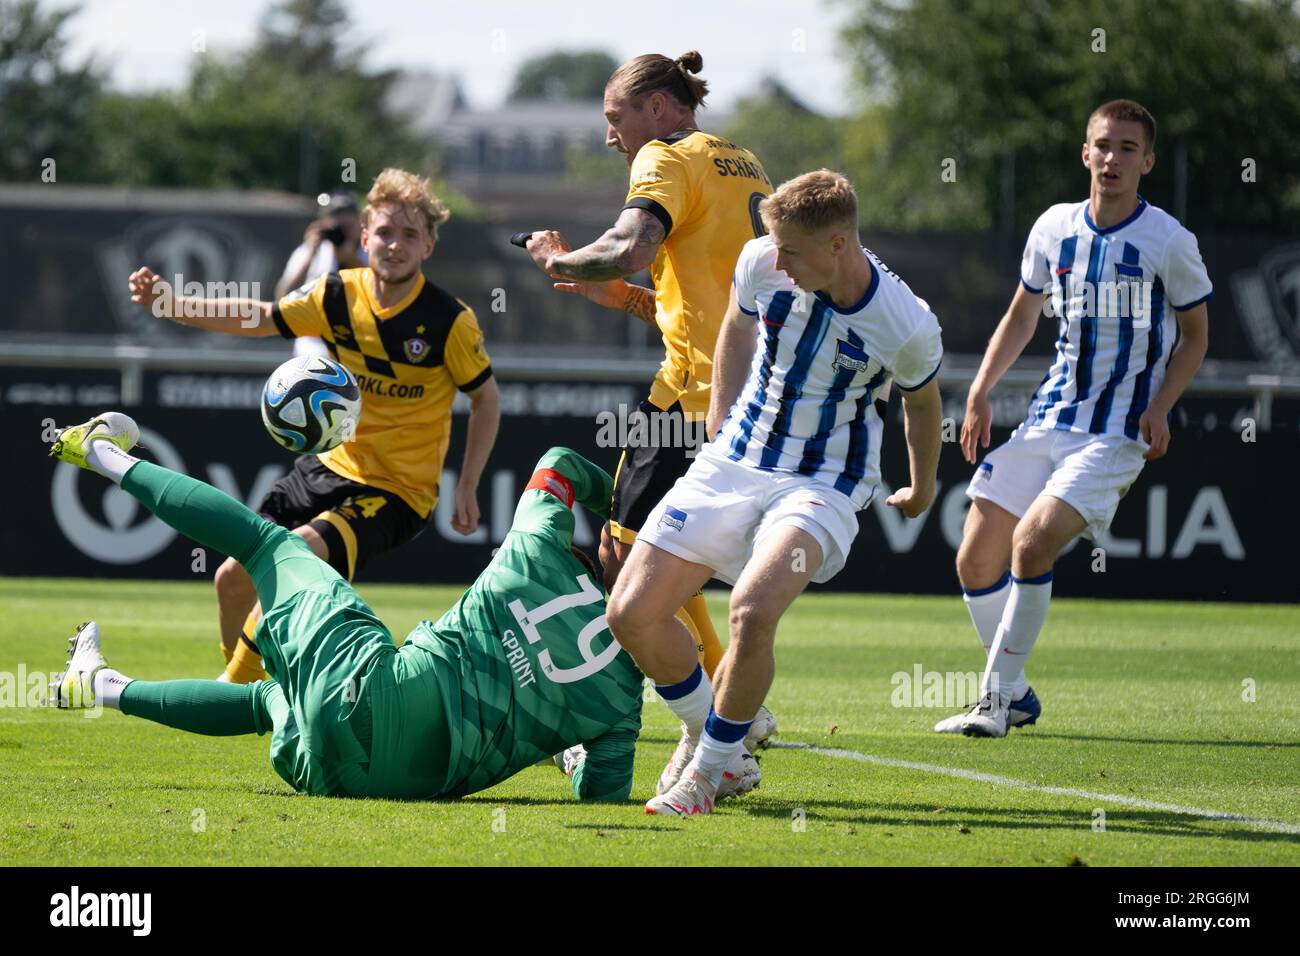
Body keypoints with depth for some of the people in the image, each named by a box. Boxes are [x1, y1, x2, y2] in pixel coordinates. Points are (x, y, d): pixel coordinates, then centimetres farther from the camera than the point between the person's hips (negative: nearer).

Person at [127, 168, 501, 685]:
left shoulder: (450, 321, -15)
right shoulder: (339, 295, -3)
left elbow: (486, 399, -2)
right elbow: (260, 318, 7)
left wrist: (467, 488, -8)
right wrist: (170, 305, -5)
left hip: (399, 491, -6)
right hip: (333, 467, 6)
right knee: (234, 578, 5)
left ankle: (233, 693, -13)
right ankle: (239, 678, 32)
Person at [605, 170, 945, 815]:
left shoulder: (908, 327, -19)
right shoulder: (761, 262, -11)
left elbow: (922, 401, 4)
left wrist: (921, 489, 20)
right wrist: (721, 422, 14)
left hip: (821, 487, -5)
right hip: (731, 465, 5)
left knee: (752, 610, -31)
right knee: (631, 614, -6)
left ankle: (709, 771, -9)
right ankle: (707, 734, 20)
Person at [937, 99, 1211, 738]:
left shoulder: (1168, 242, -7)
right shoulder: (1054, 229, 5)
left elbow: (1195, 333, 3)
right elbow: (1022, 315, 18)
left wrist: (1159, 408, -10)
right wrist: (980, 392, 8)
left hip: (1118, 432, -5)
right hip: (1048, 418, 5)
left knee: (1032, 540, -23)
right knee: (976, 559, 0)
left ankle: (998, 698, -12)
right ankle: (1015, 695, 18)